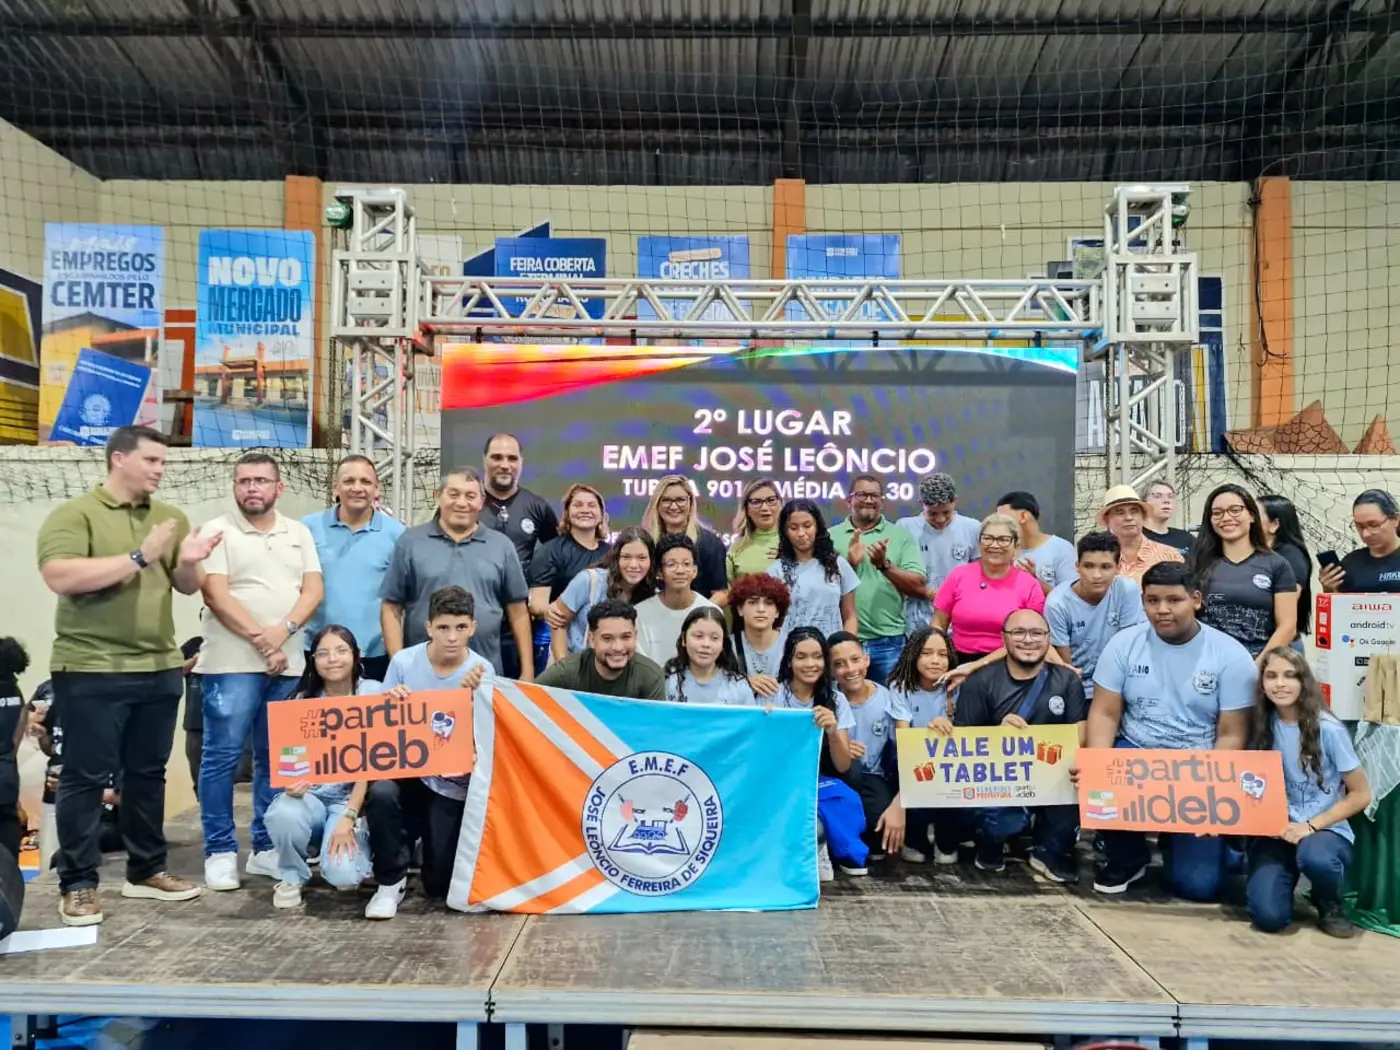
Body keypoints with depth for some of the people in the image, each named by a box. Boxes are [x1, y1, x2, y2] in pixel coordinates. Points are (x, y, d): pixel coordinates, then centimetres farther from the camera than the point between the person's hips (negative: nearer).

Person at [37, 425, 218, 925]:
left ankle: (146, 870, 25)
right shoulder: (73, 515, -6)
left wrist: (188, 562, -10)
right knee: (86, 777, 2)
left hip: (159, 669, 6)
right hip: (91, 670, -5)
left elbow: (187, 587, 14)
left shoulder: (170, 518, 10)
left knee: (148, 773, 14)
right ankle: (78, 884, 13)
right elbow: (60, 577, -20)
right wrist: (140, 556, -20)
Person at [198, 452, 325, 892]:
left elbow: (313, 590, 4)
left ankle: (266, 848, 19)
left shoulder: (299, 532, 12)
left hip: (288, 664, 4)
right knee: (222, 756, -2)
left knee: (274, 758, 10)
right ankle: (220, 852, 8)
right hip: (232, 664, -4)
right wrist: (259, 638, -14)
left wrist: (284, 630, -13)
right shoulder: (218, 532, 0)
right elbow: (215, 595, -10)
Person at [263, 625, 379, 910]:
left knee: (343, 874, -25)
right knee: (282, 815, -34)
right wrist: (291, 781, -26)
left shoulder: (371, 693, -6)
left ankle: (356, 837, 13)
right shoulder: (304, 700, 0)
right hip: (310, 794, 2)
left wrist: (349, 818, -18)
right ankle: (294, 876, -1)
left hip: (351, 797, -2)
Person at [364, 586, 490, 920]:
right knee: (380, 793, -36)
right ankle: (390, 881, -9)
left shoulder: (481, 672, -10)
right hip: (406, 768, 1)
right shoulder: (404, 661, -8)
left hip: (452, 783, 0)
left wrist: (466, 694, -34)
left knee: (440, 885, -3)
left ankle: (429, 840, 34)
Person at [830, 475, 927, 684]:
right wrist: (849, 564, -18)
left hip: (888, 643, 0)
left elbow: (919, 588, -2)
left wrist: (884, 565, -16)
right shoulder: (832, 536, 5)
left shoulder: (901, 535, 5)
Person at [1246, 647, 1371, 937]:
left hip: (1325, 829, -2)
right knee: (1268, 916, -21)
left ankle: (1330, 904, -3)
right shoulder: (1263, 726, 0)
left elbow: (1361, 795, -5)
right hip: (1276, 830, 2)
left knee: (1313, 857, -40)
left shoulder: (1328, 729, -11)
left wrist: (1310, 826, -15)